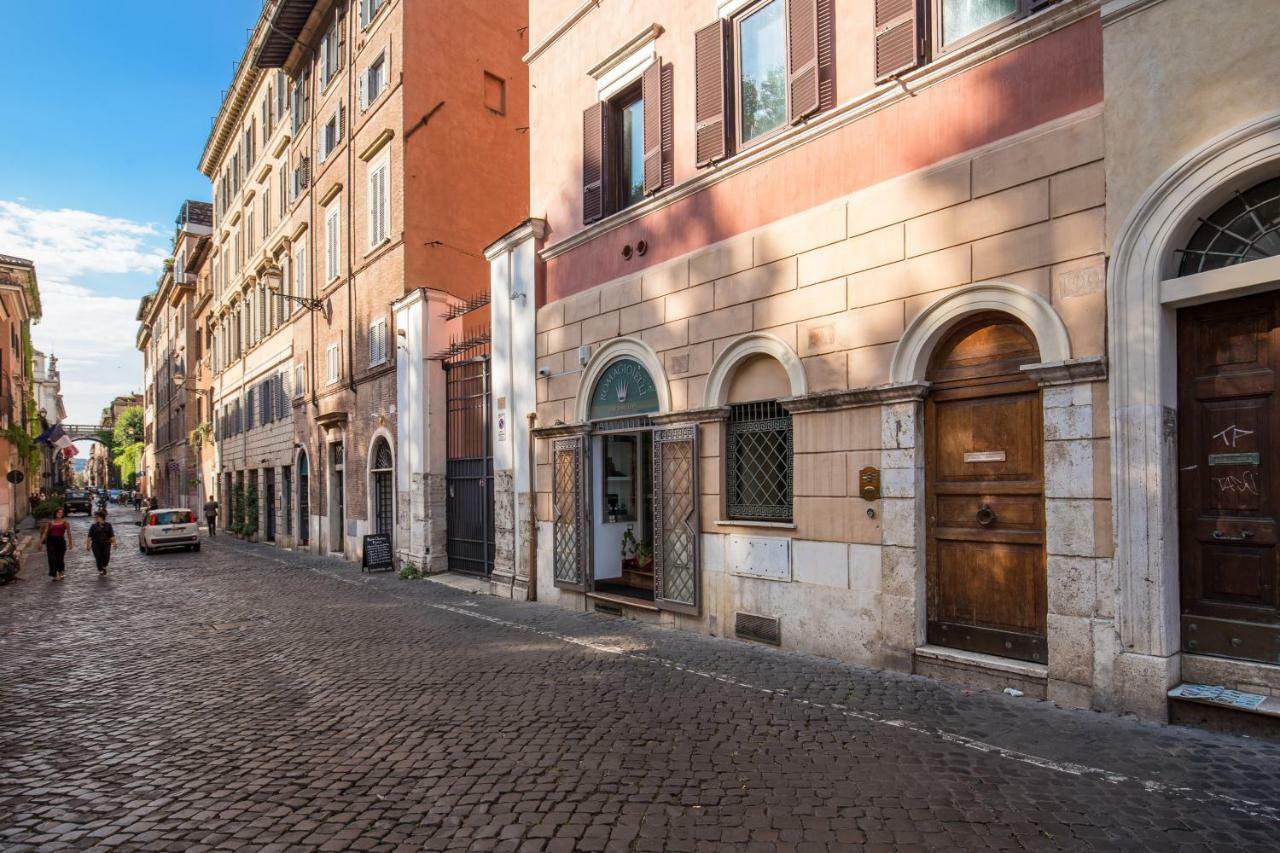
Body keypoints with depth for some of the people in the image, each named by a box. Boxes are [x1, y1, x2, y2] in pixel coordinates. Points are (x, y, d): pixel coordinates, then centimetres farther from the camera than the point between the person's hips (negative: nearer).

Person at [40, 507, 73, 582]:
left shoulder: (65, 522, 3)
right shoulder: (50, 523, 9)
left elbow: (68, 533, 0)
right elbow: (45, 533, 10)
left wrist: (70, 543, -6)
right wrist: (41, 542, 2)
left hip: (61, 541, -2)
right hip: (51, 541, 2)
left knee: (60, 558, 5)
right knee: (52, 559, -6)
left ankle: (60, 574, 24)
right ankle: (53, 575, -3)